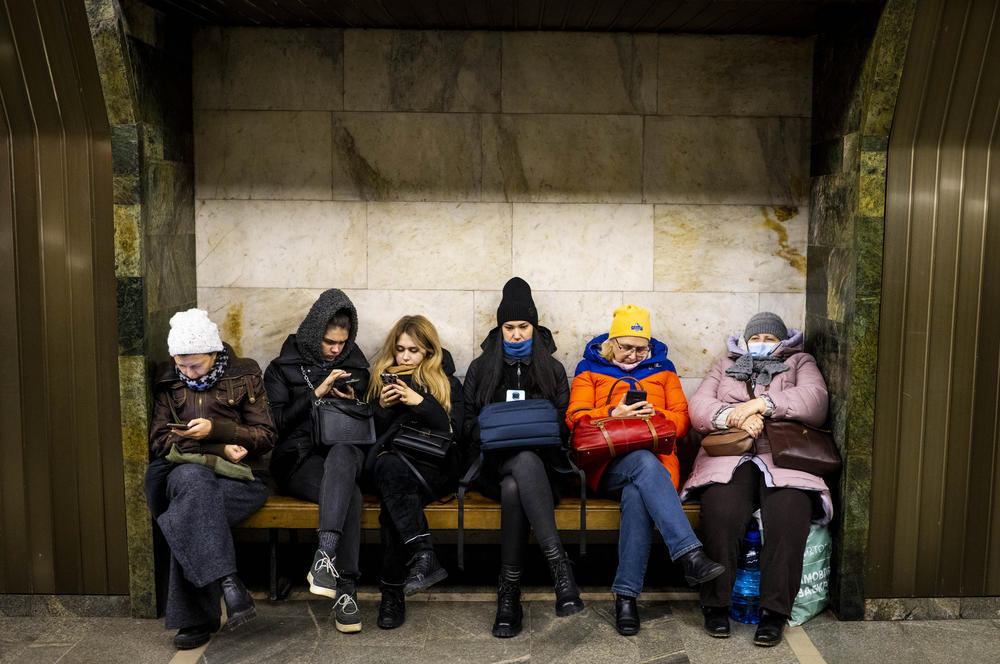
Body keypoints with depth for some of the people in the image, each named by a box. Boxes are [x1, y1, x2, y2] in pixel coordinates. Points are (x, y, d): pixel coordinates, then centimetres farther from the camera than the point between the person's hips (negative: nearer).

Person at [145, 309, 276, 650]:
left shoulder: (244, 374, 7)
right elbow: (159, 440, 6)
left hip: (237, 476, -1)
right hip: (183, 471, 2)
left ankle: (195, 618, -27)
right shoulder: (167, 379, 13)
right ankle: (229, 584, -44)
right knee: (194, 480, -37)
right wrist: (220, 449, -7)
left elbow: (266, 437, 3)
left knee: (189, 515, -33)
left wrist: (216, 429, -13)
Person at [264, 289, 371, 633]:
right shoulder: (282, 369, 9)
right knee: (350, 494, -35)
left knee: (342, 452, -39)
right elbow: (277, 423, -1)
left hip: (345, 454, 2)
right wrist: (316, 393, -12)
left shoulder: (356, 367, 17)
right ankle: (345, 590, -35)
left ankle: (325, 555, -49)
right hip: (299, 459, -2)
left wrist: (352, 403, -4)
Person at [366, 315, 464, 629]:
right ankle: (423, 554, -45)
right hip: (394, 462, 2)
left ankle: (392, 592, -32)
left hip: (434, 466, -2)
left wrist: (420, 402, -13)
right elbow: (378, 437, 14)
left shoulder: (448, 383, 14)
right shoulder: (382, 381, 19)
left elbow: (453, 432, -1)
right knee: (389, 465, -37)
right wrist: (384, 407, -5)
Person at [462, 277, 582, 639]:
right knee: (525, 461, -40)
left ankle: (509, 592, -38)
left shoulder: (552, 369, 16)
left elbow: (563, 420, 12)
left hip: (540, 458, 1)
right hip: (495, 461, 0)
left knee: (513, 487, -39)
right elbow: (468, 422, 12)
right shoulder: (480, 368, 16)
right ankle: (560, 566, -45)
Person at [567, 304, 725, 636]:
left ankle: (626, 595, -35)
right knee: (645, 463, -38)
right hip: (607, 462, -1)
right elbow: (576, 418, 5)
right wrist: (614, 416, -13)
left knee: (637, 493, -37)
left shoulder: (661, 369, 24)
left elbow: (682, 419, 14)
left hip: (656, 456, 1)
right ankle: (690, 553, -47)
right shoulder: (590, 369, 19)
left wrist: (652, 415, -8)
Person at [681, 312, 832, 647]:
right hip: (729, 458, 1)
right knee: (721, 511, -31)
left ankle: (774, 612, -22)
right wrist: (733, 416, -9)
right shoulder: (726, 366, 29)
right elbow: (698, 406, 11)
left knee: (789, 515, -32)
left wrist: (761, 403, -7)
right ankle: (716, 605, -17)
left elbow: (815, 401, 3)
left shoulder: (800, 363, 26)